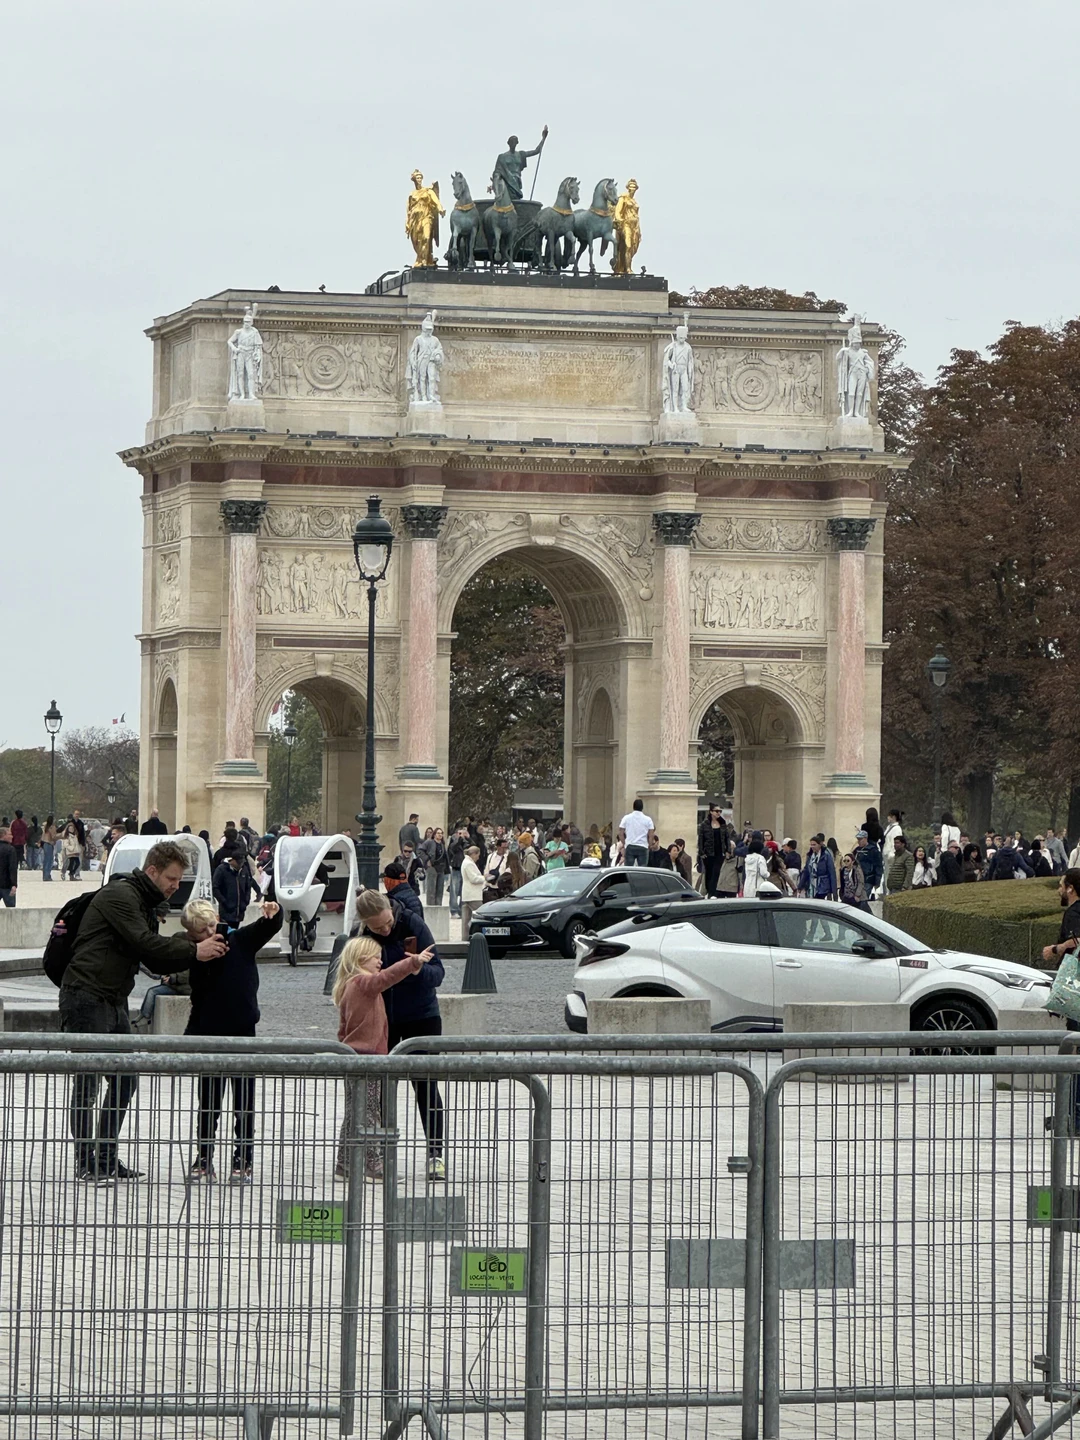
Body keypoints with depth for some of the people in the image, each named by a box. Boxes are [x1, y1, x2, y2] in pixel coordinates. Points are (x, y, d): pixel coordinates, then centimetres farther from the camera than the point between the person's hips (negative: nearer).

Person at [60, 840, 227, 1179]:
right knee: (87, 1081, -6)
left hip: (114, 1002, 10)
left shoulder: (145, 904, 19)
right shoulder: (120, 895, -12)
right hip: (86, 998, -10)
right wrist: (193, 951, -16)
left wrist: (199, 950, 2)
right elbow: (143, 943, -22)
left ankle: (106, 1159, 16)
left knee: (125, 1080, 9)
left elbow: (156, 961, 16)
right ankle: (86, 1162, -3)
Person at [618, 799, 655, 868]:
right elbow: (651, 835, -3)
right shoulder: (648, 819, -1)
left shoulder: (626, 818, 2)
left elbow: (621, 833, 3)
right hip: (643, 848, -1)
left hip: (630, 847, 1)